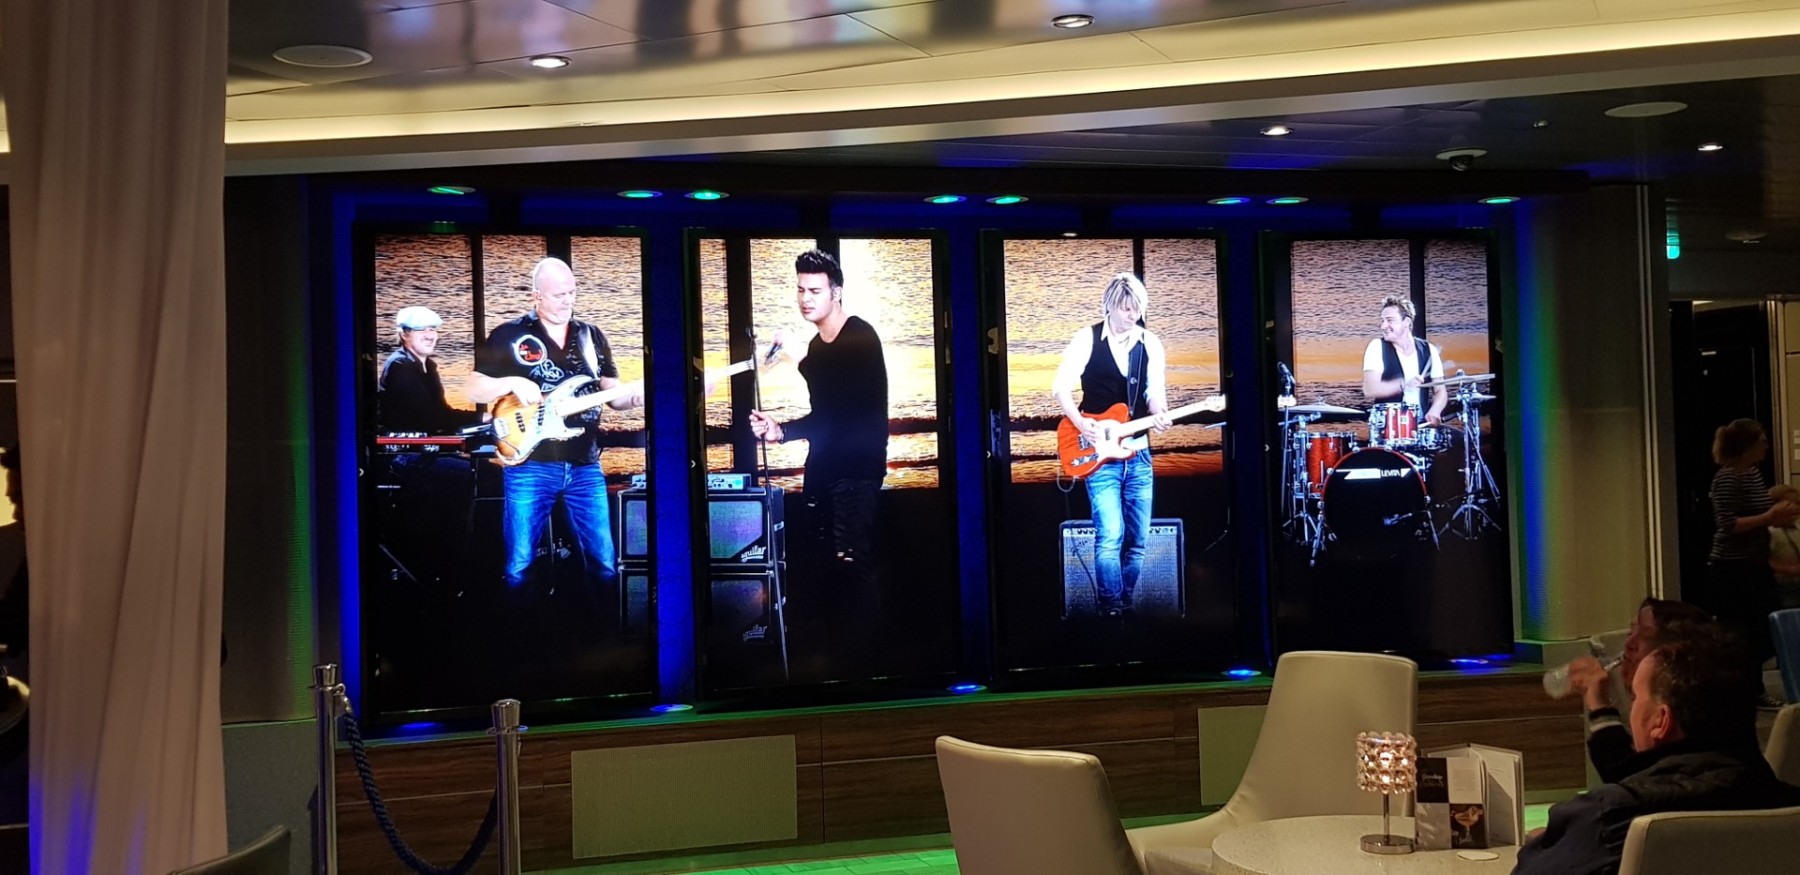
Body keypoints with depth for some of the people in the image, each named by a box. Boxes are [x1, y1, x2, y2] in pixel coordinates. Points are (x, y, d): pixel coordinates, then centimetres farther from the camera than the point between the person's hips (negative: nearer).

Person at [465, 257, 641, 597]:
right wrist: (512, 383, -17)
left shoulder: (592, 336, 12)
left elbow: (612, 394, 12)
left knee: (604, 563, 5)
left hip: (585, 466, 3)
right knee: (520, 565, 1)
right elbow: (472, 389, 1)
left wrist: (636, 396, -11)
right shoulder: (509, 335, 0)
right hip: (529, 466, -3)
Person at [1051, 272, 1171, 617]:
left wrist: (1160, 415, -17)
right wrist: (1081, 423, -18)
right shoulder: (1087, 339, -4)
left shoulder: (1150, 343, 6)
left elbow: (1154, 391, 5)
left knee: (1138, 539, 7)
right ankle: (1110, 608, -4)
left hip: (1137, 452, 4)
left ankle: (1129, 606, 18)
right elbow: (1061, 387, -4)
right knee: (1110, 535, -13)